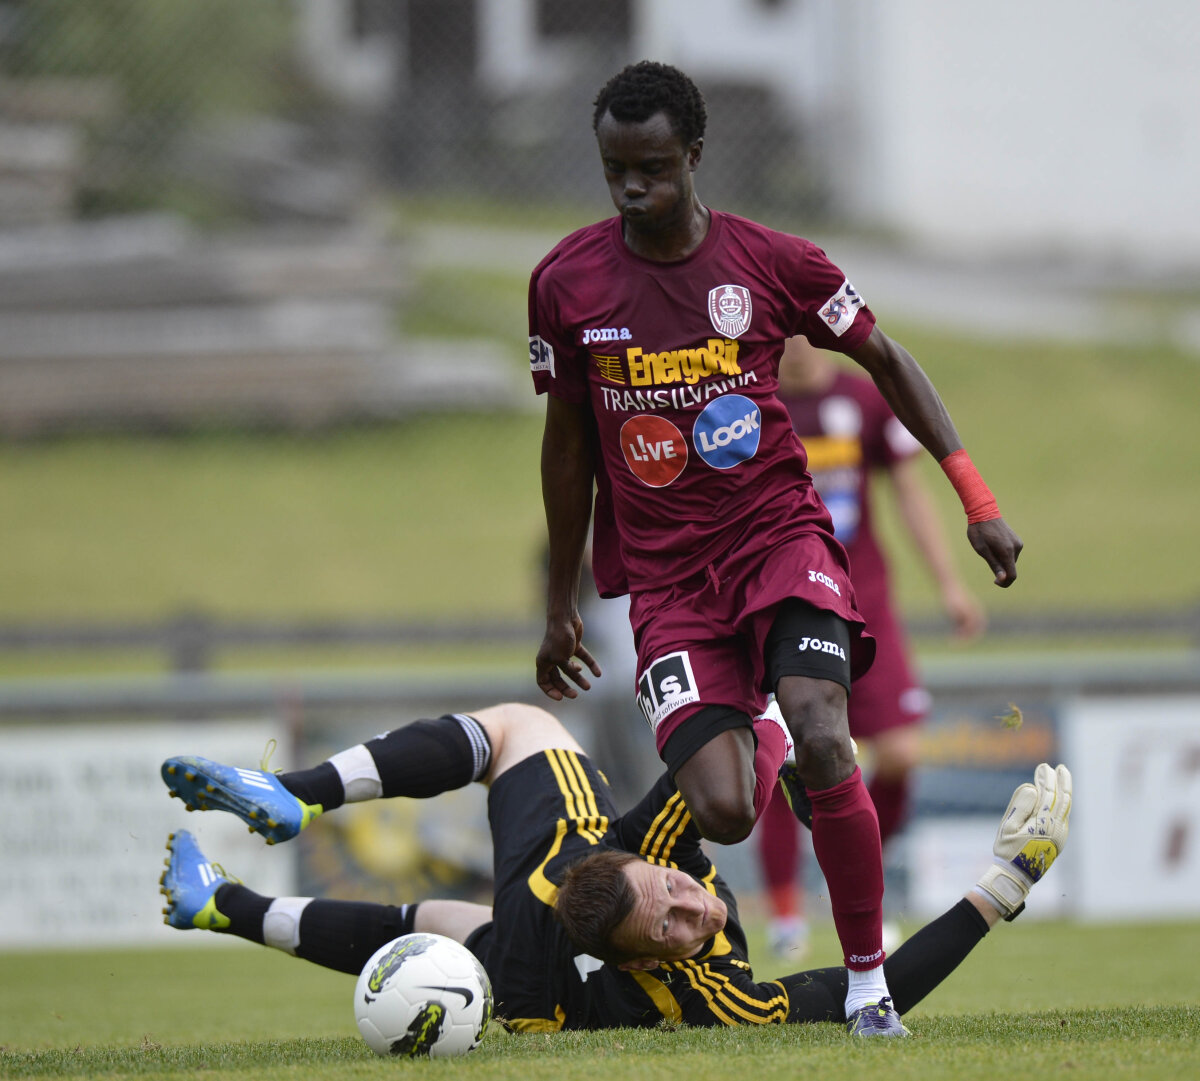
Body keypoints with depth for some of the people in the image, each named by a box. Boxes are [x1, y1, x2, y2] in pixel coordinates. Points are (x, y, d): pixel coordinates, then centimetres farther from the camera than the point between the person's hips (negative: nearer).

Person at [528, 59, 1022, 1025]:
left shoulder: (772, 262, -5)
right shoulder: (565, 284, -2)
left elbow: (885, 359, 9)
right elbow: (568, 439, 10)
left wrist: (978, 500, 4)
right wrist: (561, 604, 16)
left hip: (779, 536, -1)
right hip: (664, 573, 1)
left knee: (823, 744, -27)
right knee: (724, 816, -15)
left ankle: (869, 977, -9)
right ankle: (741, 738, 26)